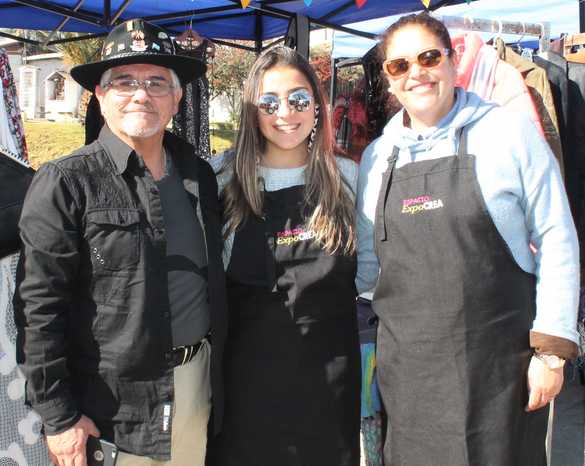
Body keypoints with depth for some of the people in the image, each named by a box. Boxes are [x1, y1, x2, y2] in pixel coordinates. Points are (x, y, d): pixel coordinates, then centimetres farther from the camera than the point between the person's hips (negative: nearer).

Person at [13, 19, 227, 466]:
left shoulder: (199, 174, 5)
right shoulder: (64, 183, -12)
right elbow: (39, 308, -13)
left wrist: (214, 362, 14)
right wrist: (59, 416, -13)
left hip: (199, 380, 5)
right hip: (115, 398, -5)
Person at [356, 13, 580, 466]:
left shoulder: (510, 133, -4)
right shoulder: (377, 155, 8)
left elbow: (555, 243, -4)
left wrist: (551, 349, -8)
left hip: (497, 359, -3)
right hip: (407, 362, 4)